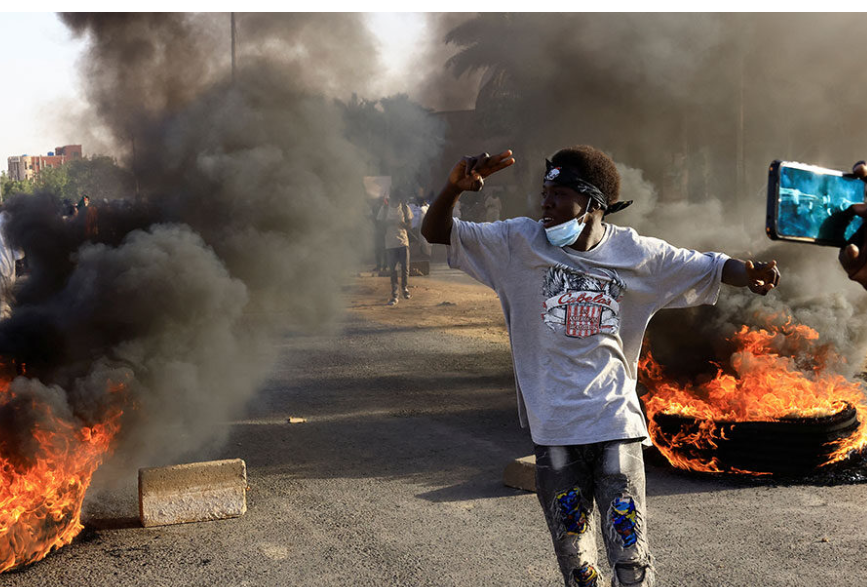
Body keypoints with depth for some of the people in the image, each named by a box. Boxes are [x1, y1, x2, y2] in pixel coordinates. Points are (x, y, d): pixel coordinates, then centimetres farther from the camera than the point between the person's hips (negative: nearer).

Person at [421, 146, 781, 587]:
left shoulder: (635, 253, 0)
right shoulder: (520, 243, -2)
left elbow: (708, 267, 6)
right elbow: (437, 233, -4)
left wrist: (749, 274, -16)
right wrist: (454, 187, -25)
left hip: (617, 425, 0)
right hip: (554, 432, 1)